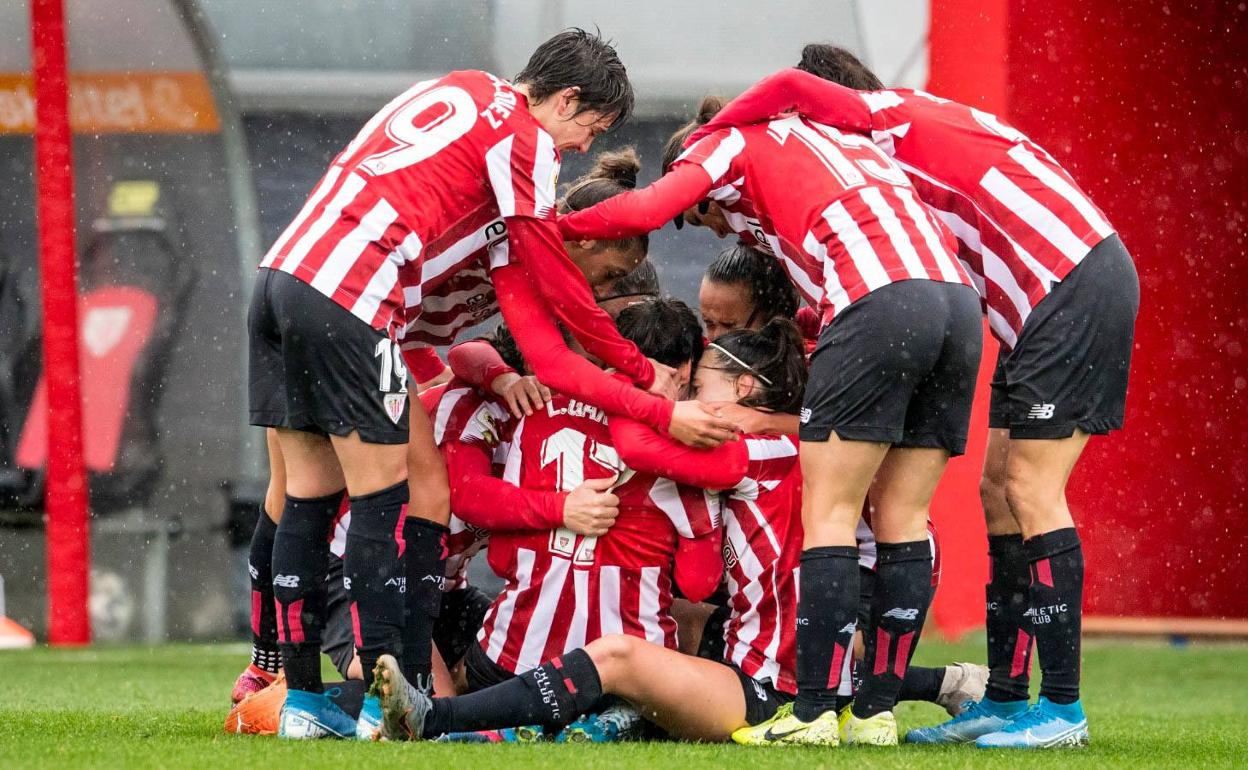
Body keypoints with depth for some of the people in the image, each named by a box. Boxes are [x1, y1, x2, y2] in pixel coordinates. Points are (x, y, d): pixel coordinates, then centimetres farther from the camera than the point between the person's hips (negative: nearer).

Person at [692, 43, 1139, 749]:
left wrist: (706, 135, -12)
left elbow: (793, 89, -27)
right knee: (1000, 488, 9)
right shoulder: (918, 131, 20)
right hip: (1052, 299, 10)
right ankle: (1005, 698, 11)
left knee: (1030, 490, -9)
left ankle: (1064, 709, -10)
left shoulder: (889, 117, -6)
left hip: (1077, 286, -10)